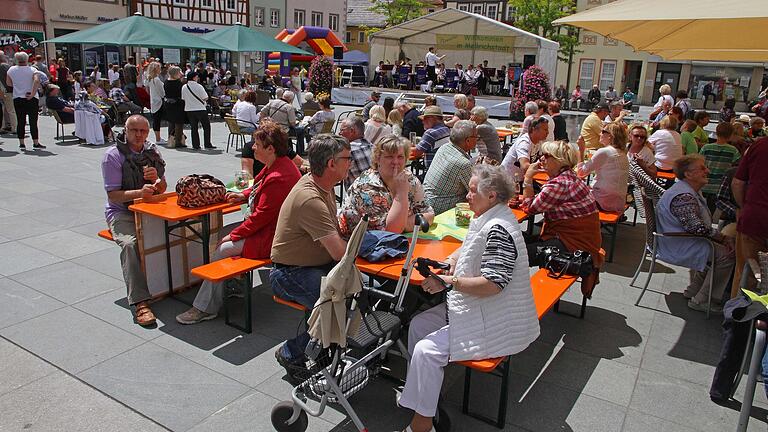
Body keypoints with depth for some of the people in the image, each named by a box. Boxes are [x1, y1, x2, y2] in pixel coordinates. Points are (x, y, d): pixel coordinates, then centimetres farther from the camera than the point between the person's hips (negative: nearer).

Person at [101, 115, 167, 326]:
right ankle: (140, 302, -34)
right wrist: (139, 192, -27)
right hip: (121, 212, -4)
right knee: (130, 243, -33)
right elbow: (113, 195, -10)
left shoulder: (153, 152, 11)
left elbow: (162, 189, 12)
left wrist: (156, 179, -12)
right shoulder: (113, 155, -4)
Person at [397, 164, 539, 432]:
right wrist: (450, 261, 3)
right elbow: (467, 250, 24)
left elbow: (493, 284, -29)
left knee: (426, 350, -18)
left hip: (494, 324, -11)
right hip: (475, 309, 11)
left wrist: (448, 282, -24)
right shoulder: (487, 220, 9)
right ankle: (415, 389, 23)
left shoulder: (499, 229, -23)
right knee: (418, 325, 9)